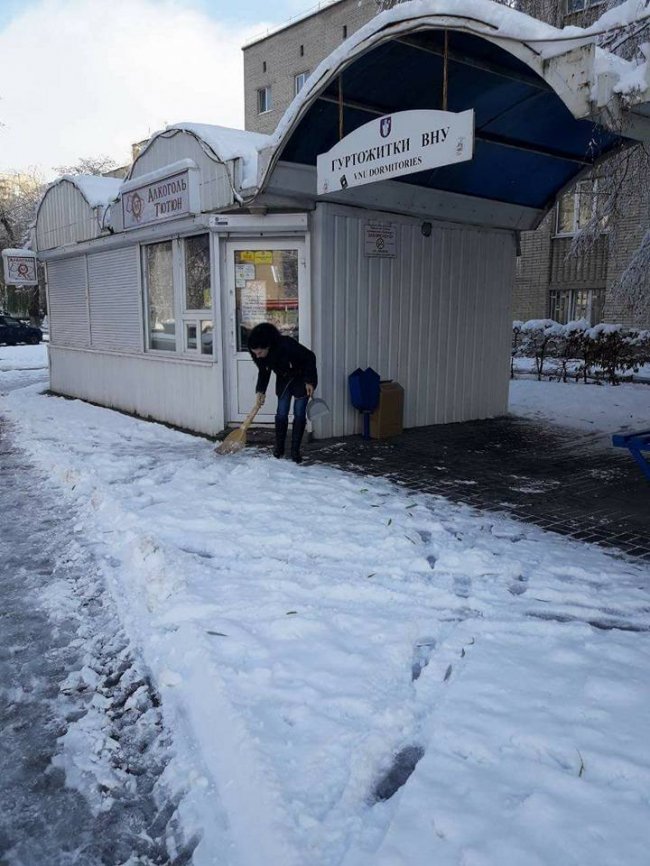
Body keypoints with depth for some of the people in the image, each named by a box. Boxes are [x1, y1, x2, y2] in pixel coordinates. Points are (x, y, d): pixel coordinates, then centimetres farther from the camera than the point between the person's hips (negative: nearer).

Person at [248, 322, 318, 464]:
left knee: (299, 414, -5)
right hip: (283, 380, 5)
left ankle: (295, 450, 2)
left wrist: (309, 381, -24)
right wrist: (261, 391, -13)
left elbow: (310, 357, -25)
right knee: (281, 413, 0)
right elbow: (263, 372, -1)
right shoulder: (260, 355, -20)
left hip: (302, 378, -5)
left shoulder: (287, 345, -38)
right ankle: (279, 447, 13)